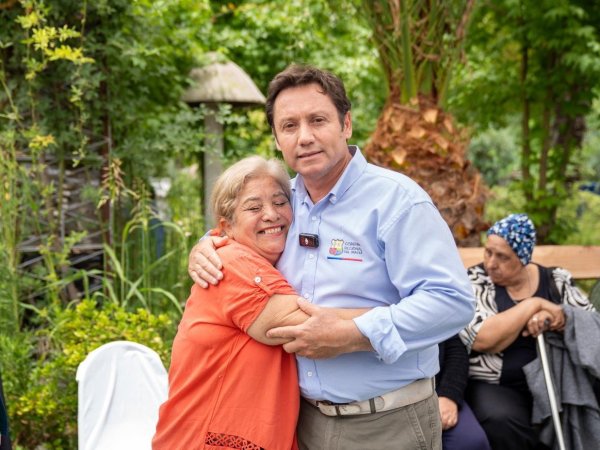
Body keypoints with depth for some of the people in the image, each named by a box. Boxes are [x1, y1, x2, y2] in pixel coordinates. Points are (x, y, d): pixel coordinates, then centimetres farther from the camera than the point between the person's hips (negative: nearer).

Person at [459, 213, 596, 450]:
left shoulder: (557, 281, 9)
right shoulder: (473, 281, 0)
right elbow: (481, 340, -16)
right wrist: (534, 305, -13)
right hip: (493, 386, -2)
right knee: (502, 422, -34)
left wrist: (552, 317, -13)